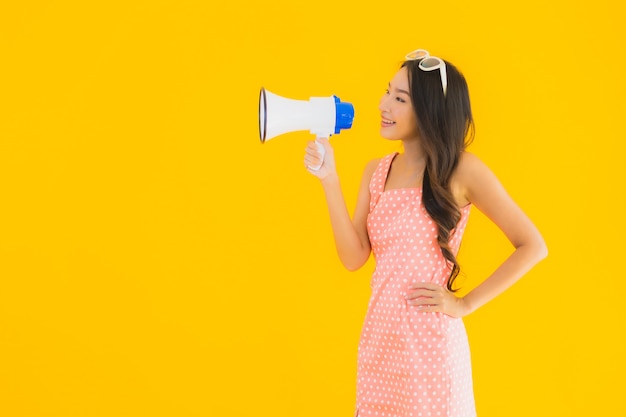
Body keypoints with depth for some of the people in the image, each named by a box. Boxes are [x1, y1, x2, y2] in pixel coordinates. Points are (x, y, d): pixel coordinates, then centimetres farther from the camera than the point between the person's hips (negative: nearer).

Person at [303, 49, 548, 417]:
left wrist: (465, 304, -9)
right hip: (379, 337, 5)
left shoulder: (461, 169, -9)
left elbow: (532, 246, -8)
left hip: (431, 342, -5)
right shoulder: (377, 172, 7)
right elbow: (354, 257, 0)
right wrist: (329, 179, -6)